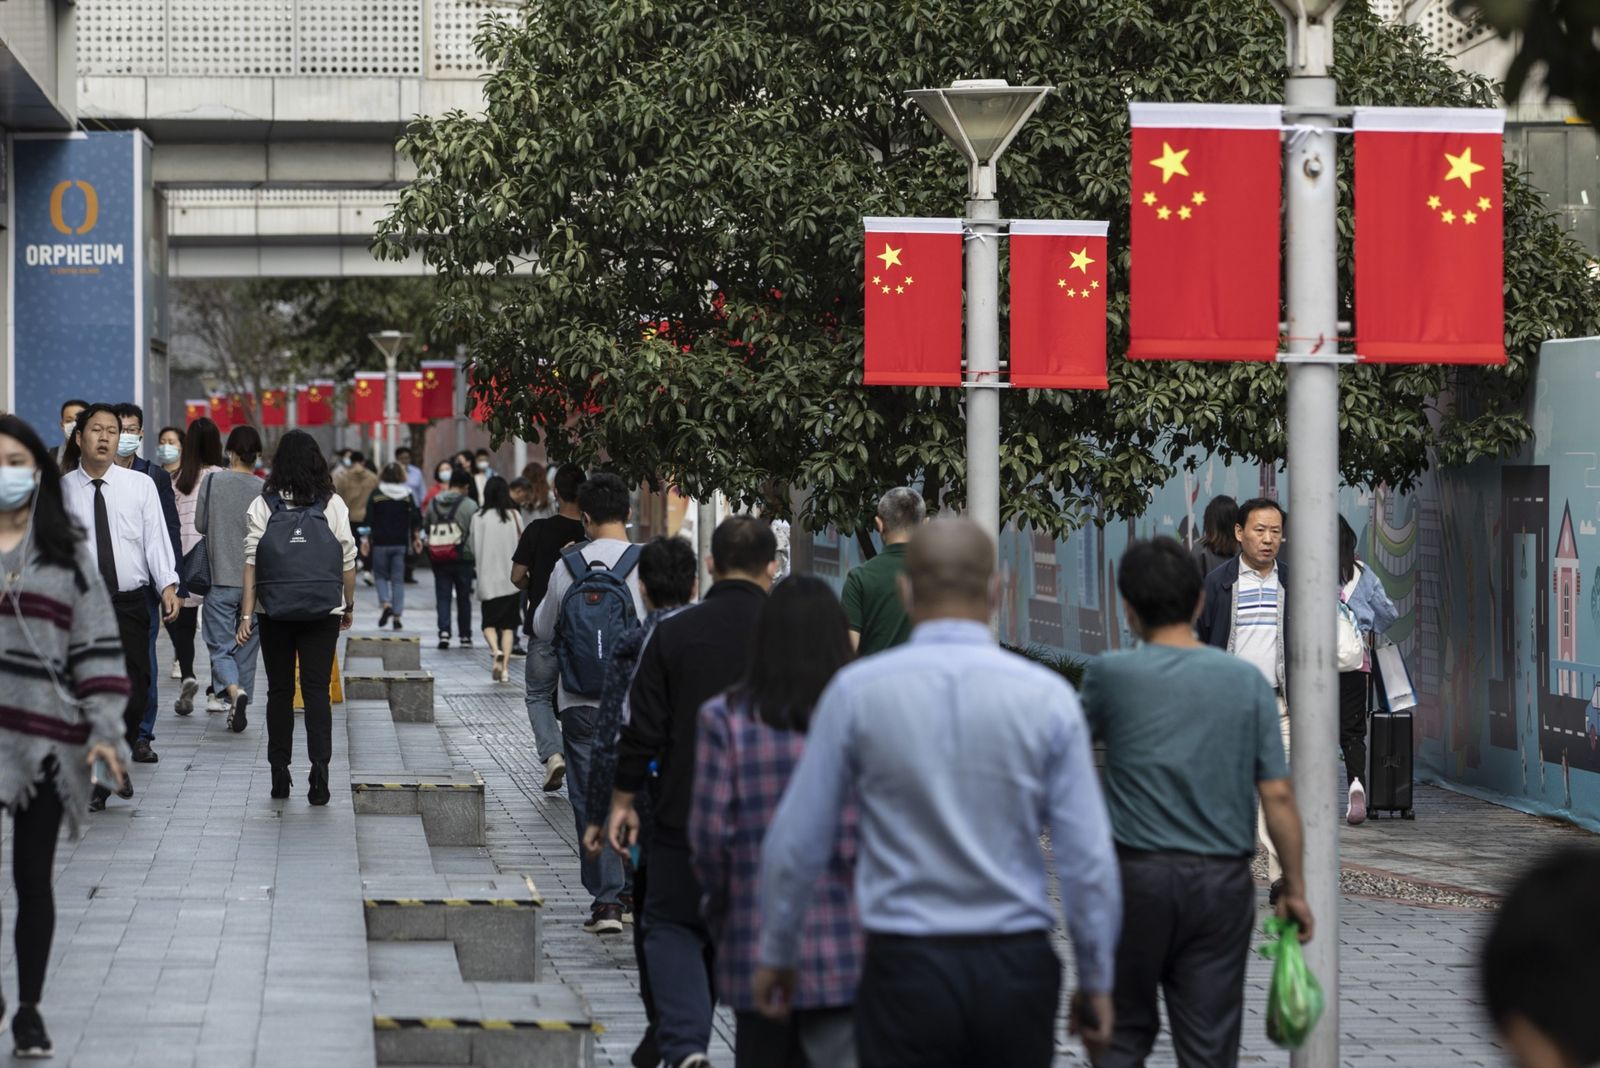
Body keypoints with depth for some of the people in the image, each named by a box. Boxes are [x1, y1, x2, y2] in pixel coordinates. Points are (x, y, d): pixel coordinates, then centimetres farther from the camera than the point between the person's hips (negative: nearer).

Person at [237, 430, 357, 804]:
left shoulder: (263, 505, -2)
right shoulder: (333, 504, -2)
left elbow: (251, 561, -5)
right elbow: (348, 560, 2)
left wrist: (246, 614, -4)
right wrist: (349, 606, 15)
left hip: (275, 613, 0)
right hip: (323, 611, 0)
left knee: (279, 691, 10)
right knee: (317, 690, -1)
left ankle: (279, 774, 13)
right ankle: (318, 771, -12)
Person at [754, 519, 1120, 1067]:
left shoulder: (856, 692, -4)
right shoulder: (1047, 696, -3)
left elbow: (796, 844, 2)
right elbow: (1089, 858, -3)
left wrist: (777, 954, 17)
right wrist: (1096, 981, 9)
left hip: (908, 966, -1)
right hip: (1017, 969, 1)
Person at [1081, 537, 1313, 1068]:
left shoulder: (1111, 674, -6)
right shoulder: (1246, 681, -1)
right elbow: (1278, 795, -3)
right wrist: (1294, 888, 6)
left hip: (1137, 874, -1)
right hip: (1223, 882, 1)